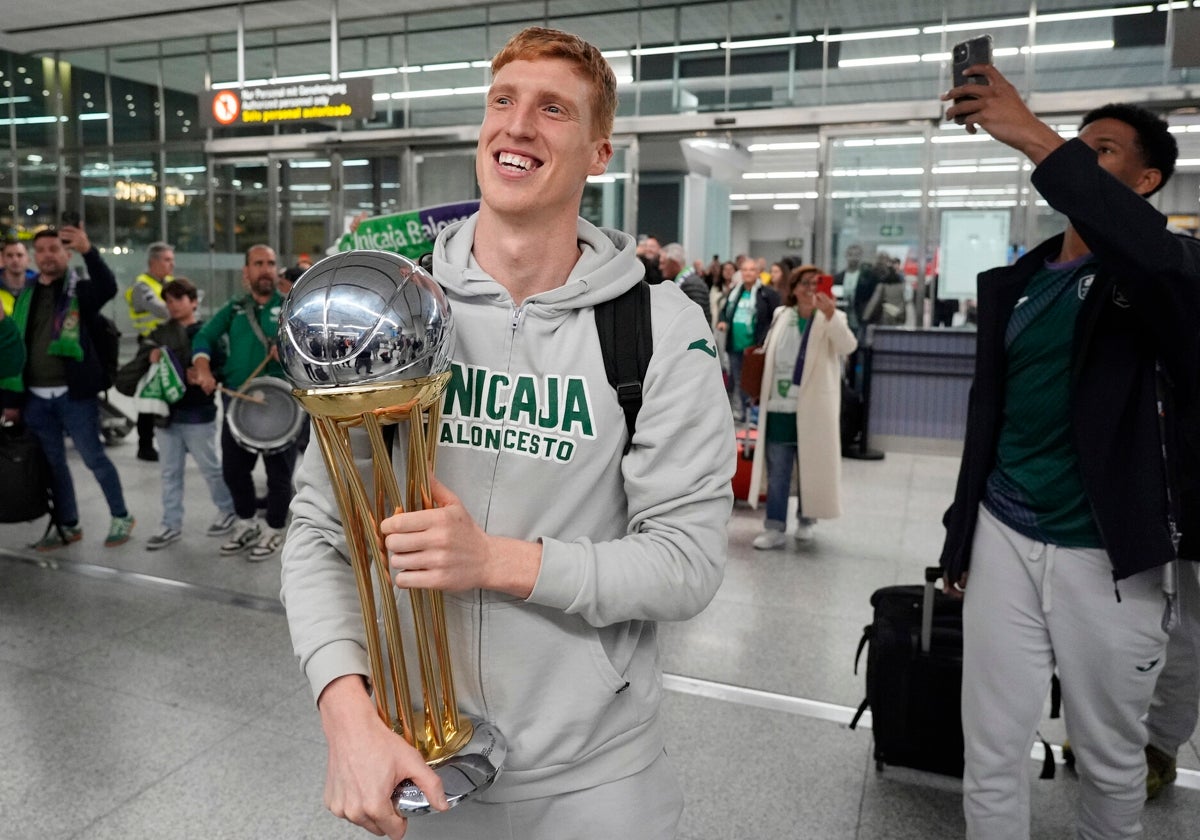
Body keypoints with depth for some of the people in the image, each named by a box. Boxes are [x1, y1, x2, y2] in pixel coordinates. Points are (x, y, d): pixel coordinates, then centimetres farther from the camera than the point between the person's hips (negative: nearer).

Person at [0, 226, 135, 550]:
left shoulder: (80, 289, -2)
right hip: (35, 398, 5)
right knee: (52, 463, 11)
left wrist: (88, 251, -42)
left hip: (74, 394, -5)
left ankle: (121, 517, 14)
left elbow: (109, 288, -27)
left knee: (94, 457, 0)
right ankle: (68, 525, 22)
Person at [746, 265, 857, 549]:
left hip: (812, 409, -3)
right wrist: (763, 393, 12)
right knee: (777, 471, 5)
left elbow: (848, 346, -24)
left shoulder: (831, 319, -5)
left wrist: (830, 314, -38)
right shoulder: (780, 314, 8)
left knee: (810, 468, 9)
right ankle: (775, 528, 10)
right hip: (779, 406, 3)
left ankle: (806, 520, 28)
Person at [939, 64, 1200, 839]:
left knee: (1112, 760, 15)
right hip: (1004, 542, 3)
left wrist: (1036, 138, -31)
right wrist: (961, 536, 14)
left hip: (1109, 556, -3)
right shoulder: (1012, 284, 9)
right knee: (992, 755, 7)